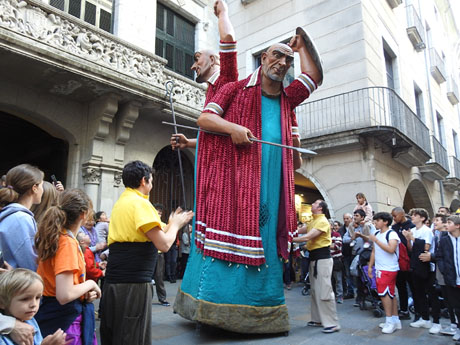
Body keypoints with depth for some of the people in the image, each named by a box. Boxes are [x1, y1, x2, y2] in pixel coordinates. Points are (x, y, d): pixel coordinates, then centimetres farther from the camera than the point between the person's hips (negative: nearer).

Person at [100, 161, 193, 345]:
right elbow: (163, 244, -16)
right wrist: (175, 224, 3)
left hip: (113, 282, 9)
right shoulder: (140, 203, -13)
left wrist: (171, 224, 21)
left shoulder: (120, 203, 15)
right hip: (133, 284, -9)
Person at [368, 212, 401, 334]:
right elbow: (374, 251, 17)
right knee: (390, 294, 13)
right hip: (379, 269, 8)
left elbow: (391, 249, -26)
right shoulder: (377, 234, 13)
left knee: (384, 293, -11)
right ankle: (395, 320, 21)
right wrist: (370, 266, 14)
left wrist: (376, 240, -25)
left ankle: (390, 321, -2)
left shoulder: (392, 234, -11)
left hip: (389, 269, -8)